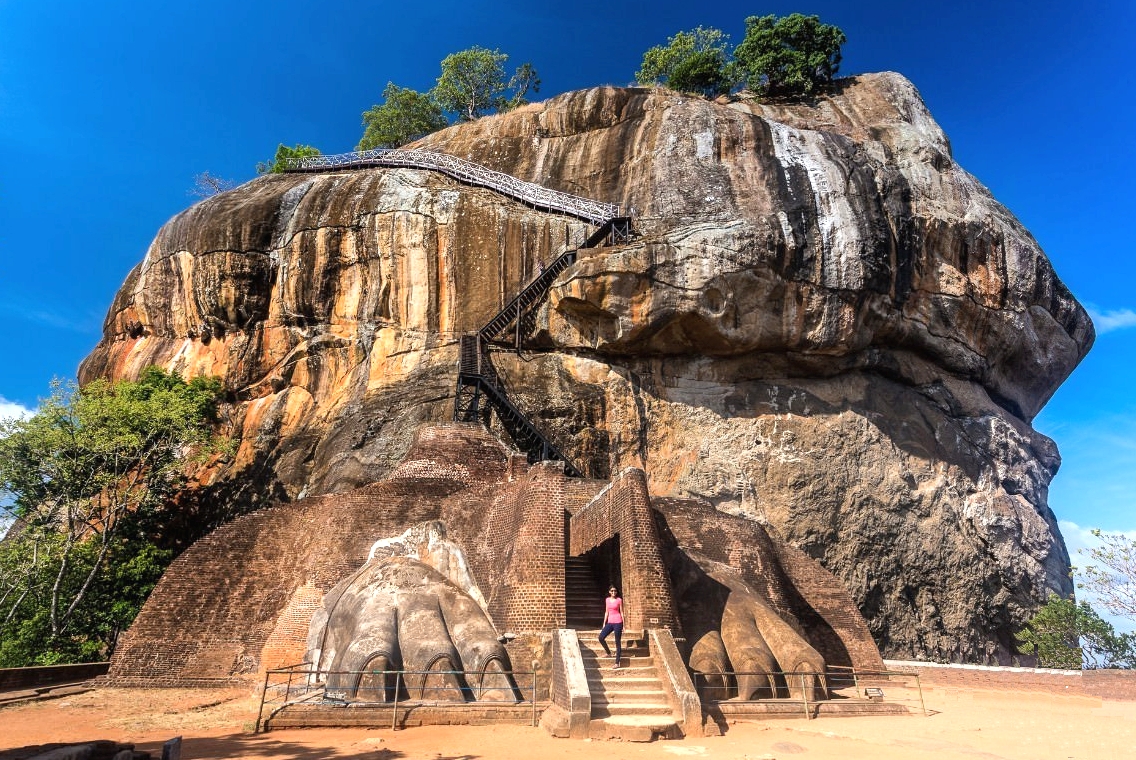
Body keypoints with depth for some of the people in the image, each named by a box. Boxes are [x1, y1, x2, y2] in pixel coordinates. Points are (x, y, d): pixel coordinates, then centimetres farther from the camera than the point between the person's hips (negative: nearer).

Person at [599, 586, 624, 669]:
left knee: (617, 642, -1)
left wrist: (623, 625, -3)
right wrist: (604, 623, 12)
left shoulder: (619, 600, -3)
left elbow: (621, 612, -1)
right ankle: (609, 653, 14)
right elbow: (606, 612, 14)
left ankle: (617, 663, 3)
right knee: (601, 637, -7)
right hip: (610, 622, 5)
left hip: (617, 622, -5)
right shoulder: (607, 600, 9)